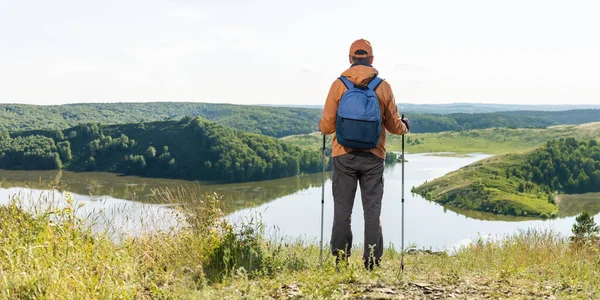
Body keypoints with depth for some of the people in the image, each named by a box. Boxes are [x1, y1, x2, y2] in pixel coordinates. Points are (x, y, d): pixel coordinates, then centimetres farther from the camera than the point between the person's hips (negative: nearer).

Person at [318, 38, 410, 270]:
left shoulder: (339, 85, -3)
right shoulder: (383, 87, 0)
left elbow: (327, 126, -2)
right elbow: (394, 125, 5)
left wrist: (322, 126, 22)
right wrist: (404, 127, 28)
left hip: (344, 156, -1)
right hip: (373, 157, 1)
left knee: (342, 210, 5)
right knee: (372, 211, 6)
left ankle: (341, 261, 6)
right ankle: (372, 262, 6)